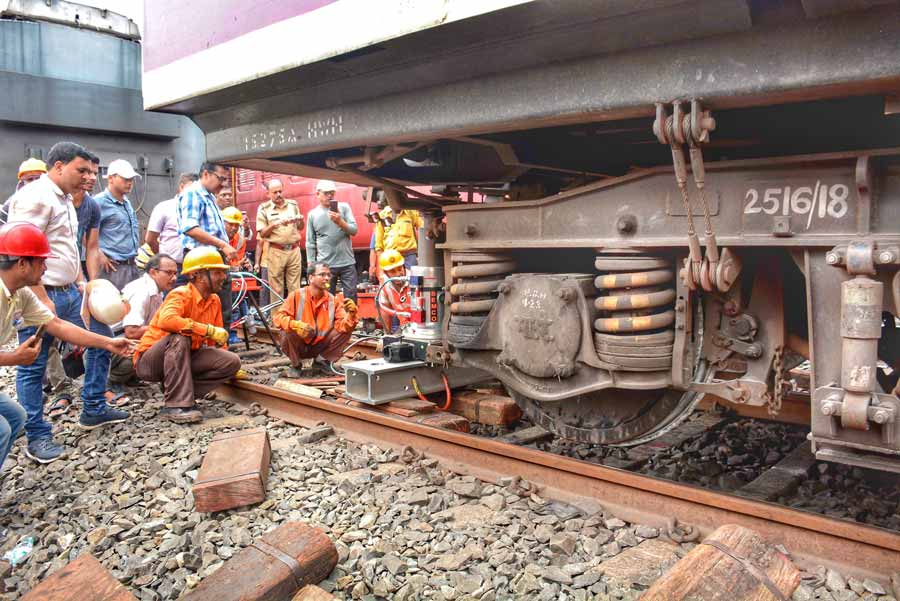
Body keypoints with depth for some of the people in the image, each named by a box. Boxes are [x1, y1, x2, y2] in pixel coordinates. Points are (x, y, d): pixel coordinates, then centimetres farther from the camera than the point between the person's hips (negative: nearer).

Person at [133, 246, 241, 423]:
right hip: (149, 362, -6)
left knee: (232, 362, -12)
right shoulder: (181, 295, -19)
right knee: (179, 338, -37)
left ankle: (180, 391, -5)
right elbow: (166, 320, -41)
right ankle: (176, 405, -31)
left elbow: (217, 341, 12)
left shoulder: (214, 301, 3)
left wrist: (229, 367, 6)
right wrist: (209, 330, -39)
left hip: (182, 359, 6)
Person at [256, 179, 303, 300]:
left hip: (294, 250, 2)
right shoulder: (264, 208, 0)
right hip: (275, 252, -2)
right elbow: (262, 234, -2)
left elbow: (300, 228, 16)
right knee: (276, 289, 2)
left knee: (295, 288, 5)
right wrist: (275, 224, -17)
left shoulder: (293, 205, 9)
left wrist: (301, 220, -6)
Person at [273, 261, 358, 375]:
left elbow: (342, 326, -13)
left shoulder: (333, 300, -5)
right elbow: (278, 317, -19)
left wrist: (351, 314, -35)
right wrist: (295, 325, -38)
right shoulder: (297, 295, -12)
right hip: (299, 347, -2)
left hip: (319, 347, 2)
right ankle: (295, 365, -2)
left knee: (347, 329, -14)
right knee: (287, 332, -32)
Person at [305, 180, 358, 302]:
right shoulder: (312, 214, 6)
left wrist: (340, 222, -18)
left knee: (351, 298, 3)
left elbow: (354, 230, 0)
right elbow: (310, 243, 6)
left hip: (347, 263, 0)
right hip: (325, 265, 0)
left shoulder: (344, 207, 6)